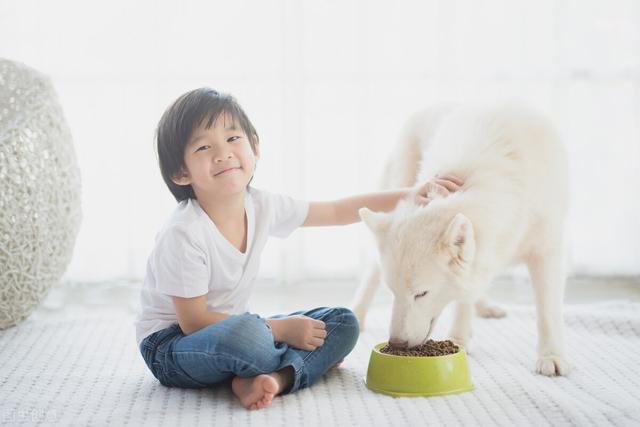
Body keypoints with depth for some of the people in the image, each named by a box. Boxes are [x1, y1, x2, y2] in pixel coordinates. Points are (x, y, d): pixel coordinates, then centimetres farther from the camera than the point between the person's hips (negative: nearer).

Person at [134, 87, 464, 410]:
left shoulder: (261, 207, -7)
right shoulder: (183, 234, -26)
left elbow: (337, 211, 6)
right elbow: (193, 321, -23)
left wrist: (408, 196, 1)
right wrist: (282, 329, -22)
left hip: (231, 329, 7)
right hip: (170, 344, -7)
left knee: (343, 323, -2)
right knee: (245, 332, -40)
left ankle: (272, 379, -26)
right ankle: (306, 363, -7)